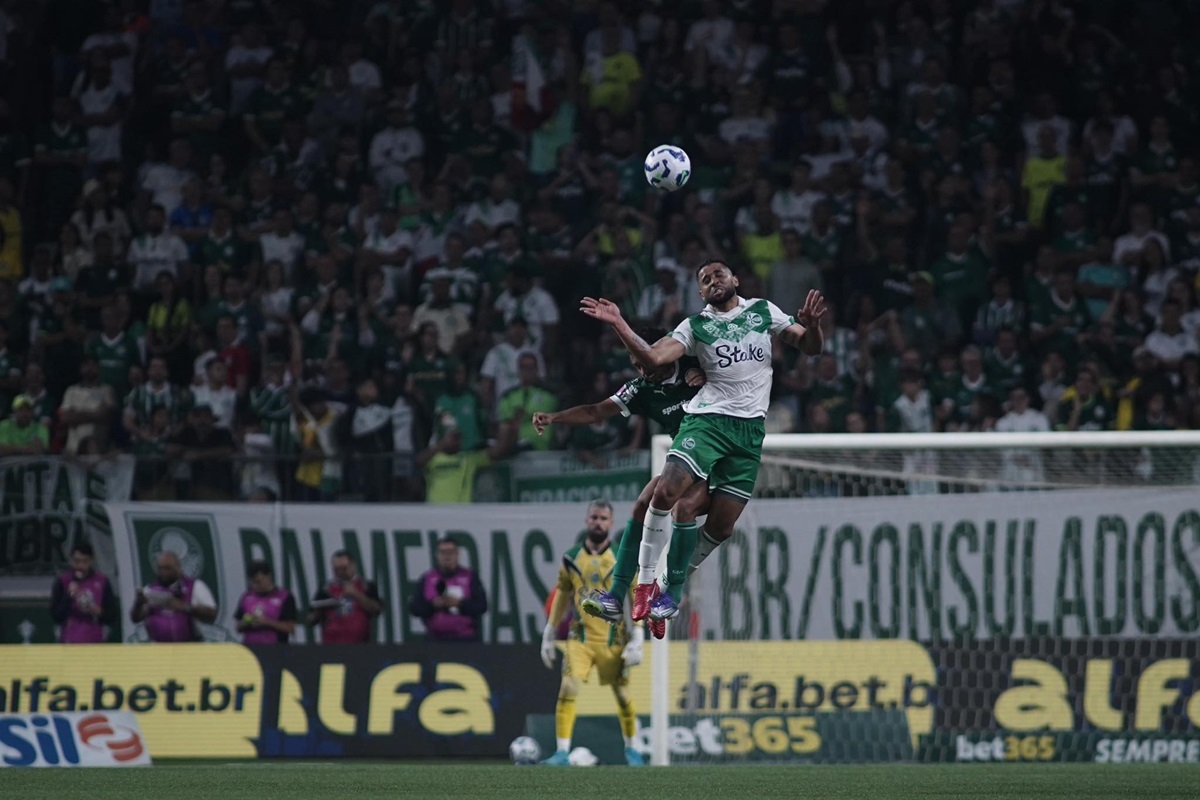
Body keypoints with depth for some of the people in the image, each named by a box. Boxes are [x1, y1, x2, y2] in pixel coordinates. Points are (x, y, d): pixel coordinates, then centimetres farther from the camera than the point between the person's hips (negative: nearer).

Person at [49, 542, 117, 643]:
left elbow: (111, 616, 9)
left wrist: (100, 612, -12)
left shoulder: (102, 582, 4)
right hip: (70, 645, -2)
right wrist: (69, 597, -19)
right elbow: (55, 616, -6)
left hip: (94, 646, 2)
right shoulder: (62, 582, -1)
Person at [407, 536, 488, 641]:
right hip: (436, 640, 1)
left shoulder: (470, 577, 5)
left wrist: (460, 603, -18)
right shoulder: (427, 579, 8)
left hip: (466, 640, -1)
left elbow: (481, 606, -2)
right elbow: (413, 608, 4)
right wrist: (432, 604, -15)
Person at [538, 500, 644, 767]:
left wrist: (637, 639, -9)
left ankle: (631, 749, 27)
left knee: (622, 694, 6)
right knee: (568, 689, -16)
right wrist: (548, 636, 12)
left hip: (613, 639, -1)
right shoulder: (571, 559, 4)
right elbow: (561, 597, 12)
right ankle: (562, 752, -15)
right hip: (580, 637, 1)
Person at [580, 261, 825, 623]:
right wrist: (619, 324, -17)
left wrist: (812, 325, -12)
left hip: (750, 429, 2)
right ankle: (645, 582, -14)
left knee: (721, 527, 0)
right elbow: (654, 357, -5)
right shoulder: (695, 325, 7)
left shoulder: (763, 311, 12)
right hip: (707, 417, -2)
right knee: (665, 492, -24)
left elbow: (810, 347, 11)